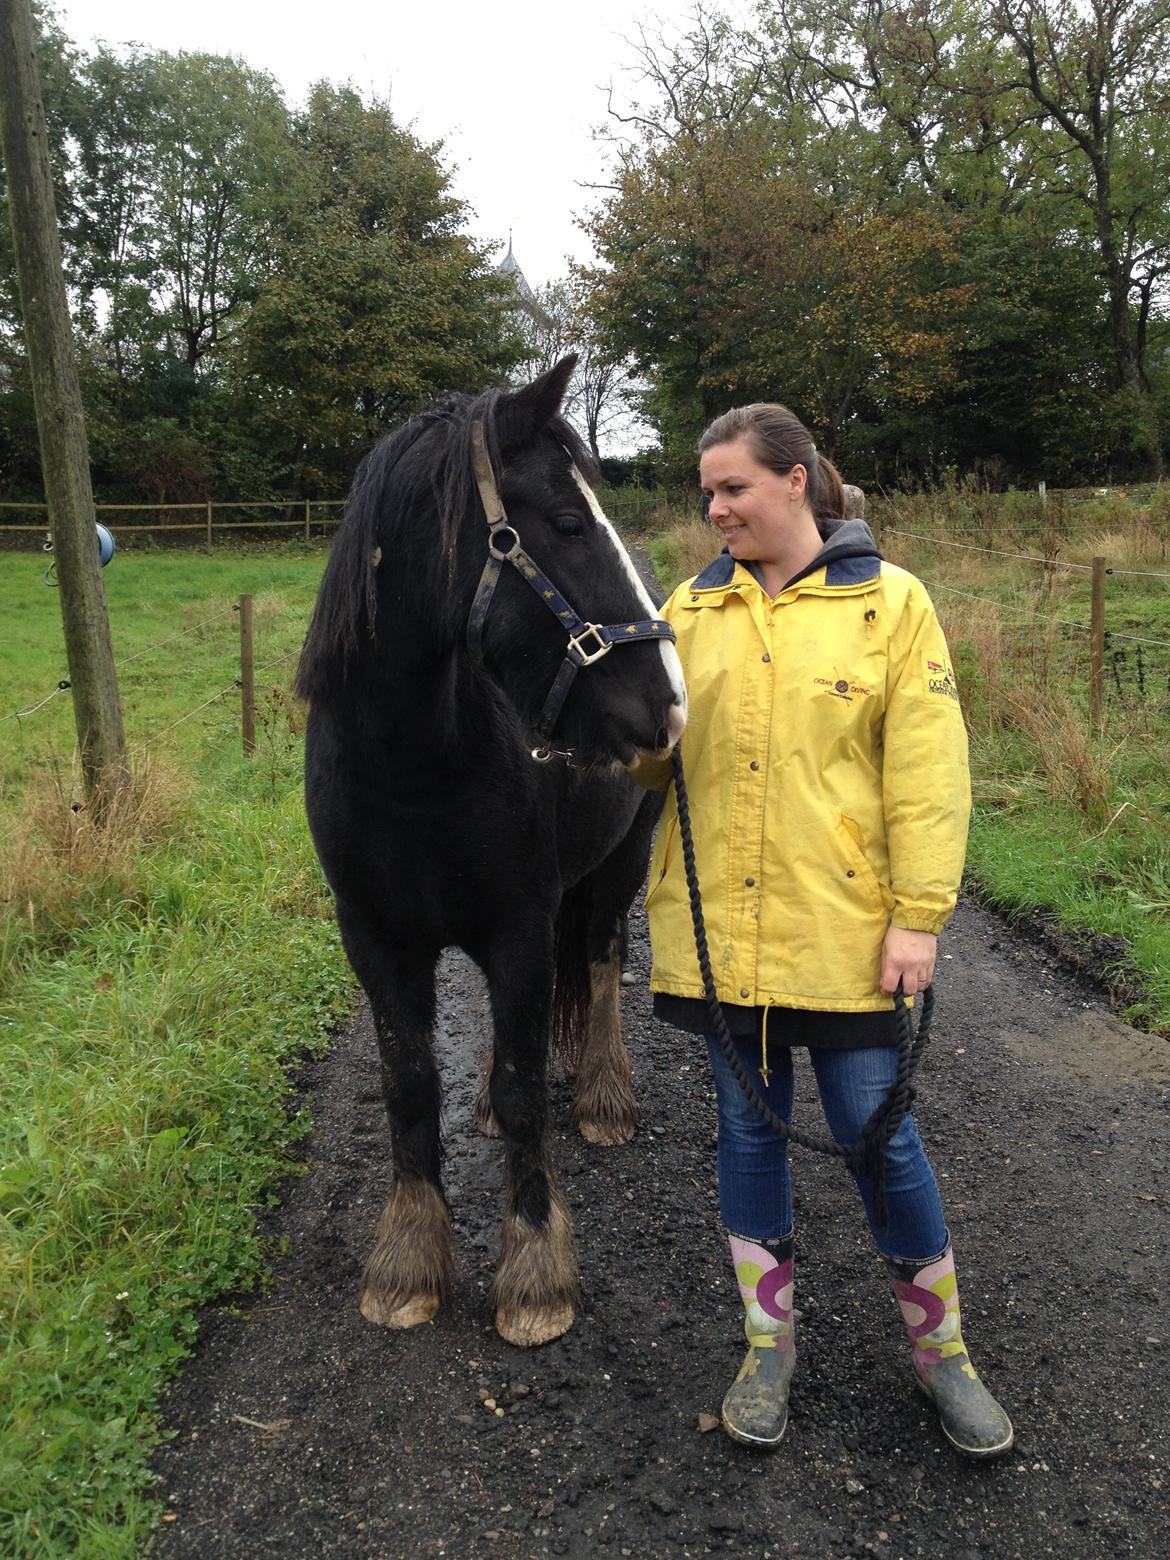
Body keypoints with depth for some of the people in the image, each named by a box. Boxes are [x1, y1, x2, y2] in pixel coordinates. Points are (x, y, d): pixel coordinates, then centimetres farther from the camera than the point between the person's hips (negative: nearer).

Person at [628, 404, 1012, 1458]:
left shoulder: (890, 601, -3)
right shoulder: (693, 608, 7)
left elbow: (928, 769, -5)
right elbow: (655, 755, 9)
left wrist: (920, 916, -10)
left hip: (842, 923, -3)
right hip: (718, 920, 3)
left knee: (874, 1129, 6)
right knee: (749, 1127, 13)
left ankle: (941, 1347, 30)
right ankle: (770, 1346, 32)